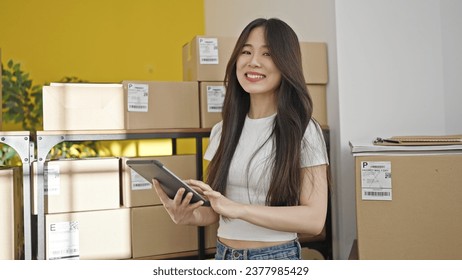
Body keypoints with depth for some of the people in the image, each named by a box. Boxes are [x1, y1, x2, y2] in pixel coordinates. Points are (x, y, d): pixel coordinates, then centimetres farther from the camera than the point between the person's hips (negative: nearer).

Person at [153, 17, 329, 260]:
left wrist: (237, 208, -25)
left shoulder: (303, 130, -12)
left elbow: (314, 218, -17)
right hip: (223, 256, 4)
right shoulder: (222, 130, 1)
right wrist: (189, 216, -14)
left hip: (276, 258, -4)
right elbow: (216, 212, 7)